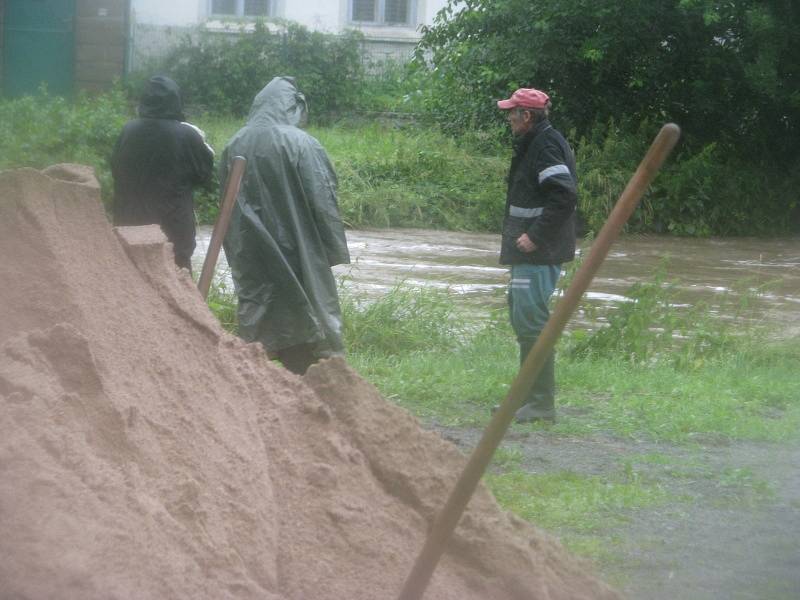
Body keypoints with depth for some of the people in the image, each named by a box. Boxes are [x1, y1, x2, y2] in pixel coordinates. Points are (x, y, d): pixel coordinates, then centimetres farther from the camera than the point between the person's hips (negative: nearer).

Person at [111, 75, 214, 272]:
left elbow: (116, 169, 9)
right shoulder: (186, 136, -13)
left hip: (131, 224, 3)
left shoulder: (128, 131, -4)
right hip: (174, 226, -3)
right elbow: (205, 174, -1)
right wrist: (201, 142, 13)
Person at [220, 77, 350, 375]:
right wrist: (334, 249, -3)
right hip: (297, 253, -4)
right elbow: (322, 201, -12)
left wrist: (236, 255, 18)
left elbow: (225, 204, 10)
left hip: (251, 258, 4)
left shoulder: (235, 146, 3)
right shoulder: (302, 144, -11)